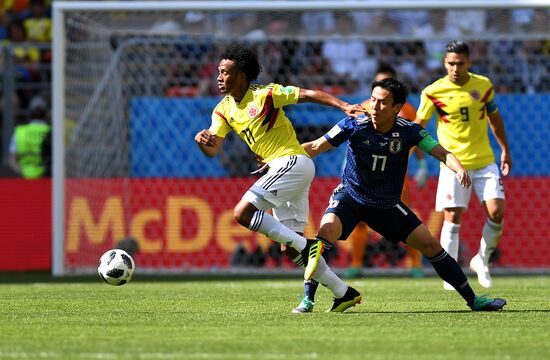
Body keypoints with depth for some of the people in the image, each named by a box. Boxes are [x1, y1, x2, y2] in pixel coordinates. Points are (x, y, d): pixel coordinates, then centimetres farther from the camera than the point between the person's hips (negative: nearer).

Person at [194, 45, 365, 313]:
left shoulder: (265, 94, -9)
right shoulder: (224, 110, 10)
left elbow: (308, 95, -8)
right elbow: (212, 150, 4)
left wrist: (344, 106, -19)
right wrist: (201, 139, -19)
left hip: (292, 162, -8)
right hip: (279, 169, 8)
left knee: (243, 213, -20)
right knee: (290, 247, 7)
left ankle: (305, 246, -17)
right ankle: (342, 293, 13)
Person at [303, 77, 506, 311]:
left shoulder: (409, 132, -13)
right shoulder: (354, 126, -17)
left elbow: (442, 153, -15)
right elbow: (315, 147, -11)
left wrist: (459, 169, -37)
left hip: (388, 205, 2)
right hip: (350, 196, -2)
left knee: (430, 244, -1)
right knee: (327, 231, -32)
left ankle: (473, 300, 11)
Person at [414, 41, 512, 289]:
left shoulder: (483, 85, 1)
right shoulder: (433, 92, -7)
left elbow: (494, 117, 16)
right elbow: (418, 125, 2)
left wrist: (505, 150, 20)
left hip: (485, 161, 3)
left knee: (496, 212, -7)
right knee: (452, 217, -8)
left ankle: (482, 260, 16)